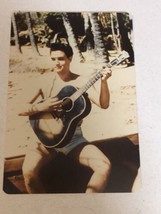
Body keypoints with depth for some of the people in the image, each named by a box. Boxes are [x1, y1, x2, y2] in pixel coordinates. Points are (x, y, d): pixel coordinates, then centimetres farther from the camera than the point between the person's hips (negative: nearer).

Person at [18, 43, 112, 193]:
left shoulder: (80, 82, -2)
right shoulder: (44, 80, -1)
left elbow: (103, 104, -12)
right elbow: (21, 109, -2)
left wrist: (103, 81, -29)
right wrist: (41, 107, -22)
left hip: (74, 138, 1)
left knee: (104, 166, -19)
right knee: (29, 171, -28)